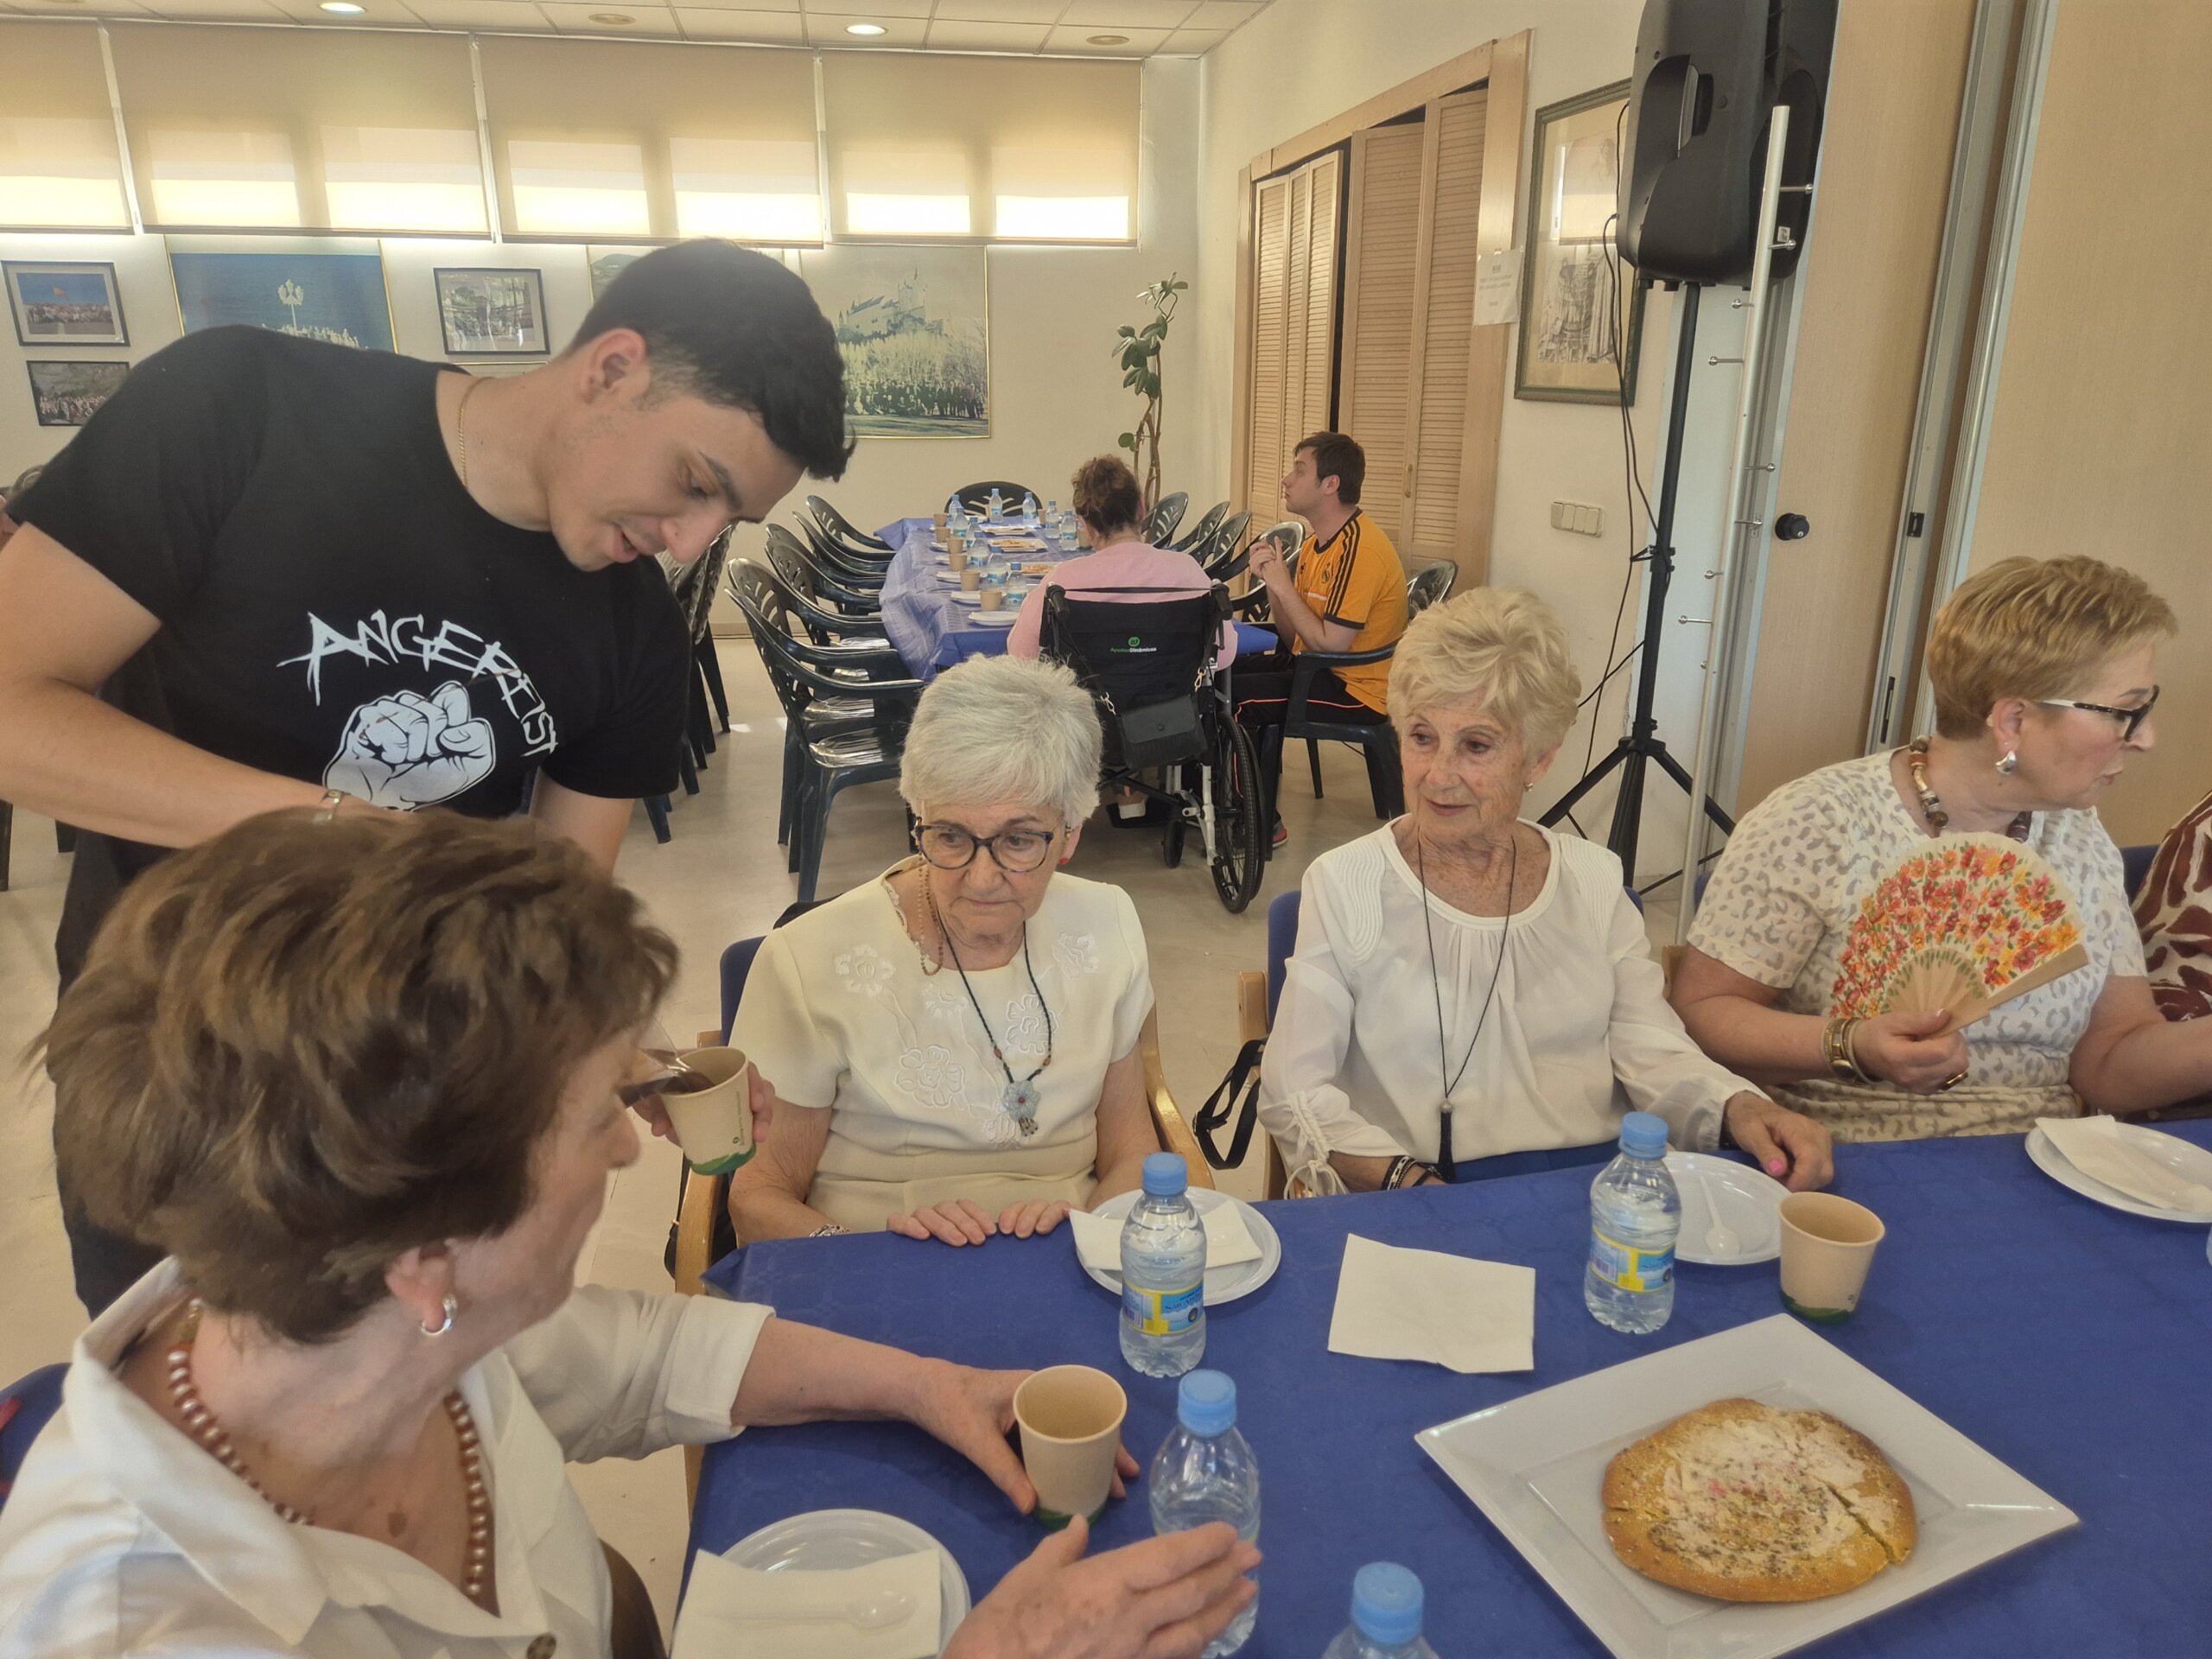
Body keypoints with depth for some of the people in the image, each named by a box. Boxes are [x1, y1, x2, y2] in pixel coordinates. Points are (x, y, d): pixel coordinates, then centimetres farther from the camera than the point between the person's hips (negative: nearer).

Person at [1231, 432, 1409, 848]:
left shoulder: (1360, 550, -21)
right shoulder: (1319, 542, 9)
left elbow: (1329, 644, -25)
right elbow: (1294, 637, 7)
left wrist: (1283, 585, -19)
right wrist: (1271, 581, -7)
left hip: (1358, 690, -10)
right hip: (1317, 668, 10)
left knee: (1236, 698, -18)